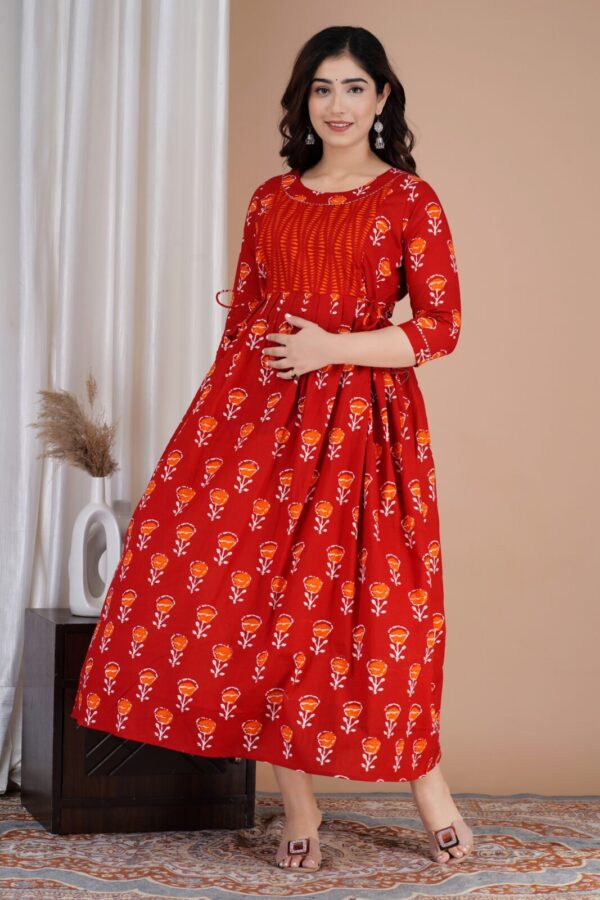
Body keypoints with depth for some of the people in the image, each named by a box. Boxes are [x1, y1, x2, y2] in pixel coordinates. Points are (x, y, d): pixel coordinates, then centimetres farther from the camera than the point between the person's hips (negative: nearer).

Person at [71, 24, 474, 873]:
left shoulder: (409, 198, 2)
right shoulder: (271, 199, 14)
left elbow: (441, 326, -3)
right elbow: (241, 317, 16)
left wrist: (333, 349, -12)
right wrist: (219, 416, 11)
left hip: (357, 422, -4)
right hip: (254, 416, 4)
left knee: (359, 604, -5)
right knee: (255, 597, -2)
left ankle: (432, 796, 15)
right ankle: (299, 813, 10)